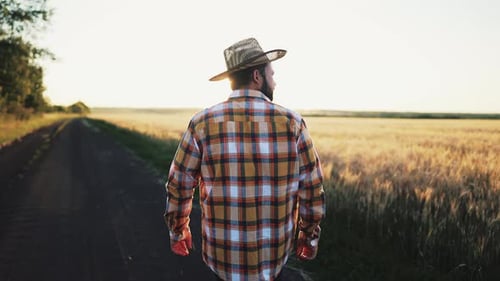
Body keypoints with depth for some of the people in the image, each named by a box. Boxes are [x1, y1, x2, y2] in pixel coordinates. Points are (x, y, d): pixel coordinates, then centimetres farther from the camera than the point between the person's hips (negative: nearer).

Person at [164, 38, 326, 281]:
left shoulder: (202, 124, -9)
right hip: (275, 255, 1)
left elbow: (179, 186, -1)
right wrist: (310, 235, 12)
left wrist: (178, 231, 14)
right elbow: (312, 190, -2)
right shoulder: (291, 122, -8)